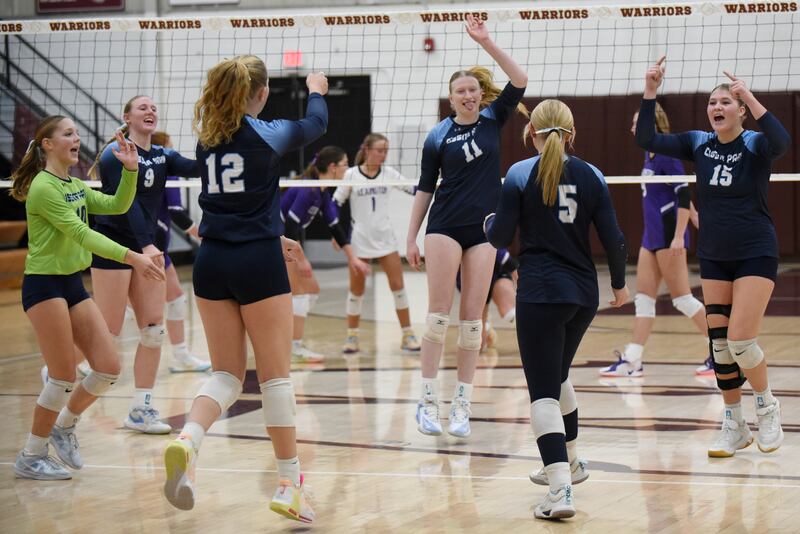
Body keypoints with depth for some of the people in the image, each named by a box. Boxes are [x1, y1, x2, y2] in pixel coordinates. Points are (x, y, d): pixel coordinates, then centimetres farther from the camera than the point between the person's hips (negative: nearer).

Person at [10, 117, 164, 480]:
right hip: (44, 286, -8)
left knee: (109, 368, 2)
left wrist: (129, 169, -4)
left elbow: (117, 206, 10)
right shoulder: (43, 188, -15)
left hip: (73, 284, 8)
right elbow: (79, 233, -22)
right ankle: (30, 457, 8)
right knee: (64, 377, -6)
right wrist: (132, 257, -29)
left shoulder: (75, 186, 13)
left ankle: (64, 425, 24)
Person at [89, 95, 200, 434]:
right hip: (113, 245, -7)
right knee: (107, 330, -8)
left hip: (149, 246, 7)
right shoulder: (116, 153, -9)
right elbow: (126, 202, -20)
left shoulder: (162, 156, 11)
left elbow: (195, 168, -7)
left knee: (153, 331, 1)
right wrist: (146, 246, -30)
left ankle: (141, 409, 6)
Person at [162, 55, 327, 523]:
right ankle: (290, 484, 8)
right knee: (275, 375, 4)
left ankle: (188, 440, -18)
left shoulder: (208, 138, 8)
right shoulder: (268, 134, -6)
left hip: (212, 260, 5)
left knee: (227, 373, 10)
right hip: (258, 262, -5)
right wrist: (317, 91, 35)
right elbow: (316, 124, 15)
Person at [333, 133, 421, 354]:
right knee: (356, 289, 5)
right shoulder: (351, 175, -5)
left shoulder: (389, 173, 2)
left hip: (386, 239, 2)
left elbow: (414, 189, 2)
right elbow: (335, 204, 0)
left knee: (398, 286, -3)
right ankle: (351, 336, 16)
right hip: (360, 240, -2)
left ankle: (408, 335, 3)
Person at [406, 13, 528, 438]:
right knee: (439, 312, -7)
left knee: (472, 317, 1)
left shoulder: (493, 119, 5)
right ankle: (428, 400, -4)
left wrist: (486, 43, -16)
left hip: (483, 230, 2)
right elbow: (424, 188, 4)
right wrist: (411, 238, 1)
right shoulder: (438, 136, 0)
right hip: (445, 227, -2)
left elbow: (520, 81, -7)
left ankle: (462, 404, 3)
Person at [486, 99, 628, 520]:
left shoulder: (520, 174, -6)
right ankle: (569, 463, 41)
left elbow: (500, 237, -4)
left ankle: (560, 490, -19)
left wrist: (489, 222, 19)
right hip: (584, 295, 5)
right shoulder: (590, 175, 4)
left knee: (544, 391, -6)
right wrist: (619, 283, 19)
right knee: (558, 375, 26)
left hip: (540, 293, -5)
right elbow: (613, 239, 3)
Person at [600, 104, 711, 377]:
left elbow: (684, 195, -19)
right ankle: (632, 360, 5)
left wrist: (679, 236, -23)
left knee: (682, 297, -4)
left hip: (667, 236, -10)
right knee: (643, 297, 5)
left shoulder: (667, 154, -15)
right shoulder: (650, 154, 12)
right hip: (652, 236, 10)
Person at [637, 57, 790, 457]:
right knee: (719, 343, 4)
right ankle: (734, 427, 15)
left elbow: (782, 142, -33)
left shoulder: (755, 144, -10)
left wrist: (751, 98, -40)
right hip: (713, 258, 5)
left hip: (755, 255, -5)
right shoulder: (699, 144, 2)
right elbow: (646, 140, -6)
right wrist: (650, 92, -17)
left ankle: (767, 408, 12)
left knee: (741, 341, -13)